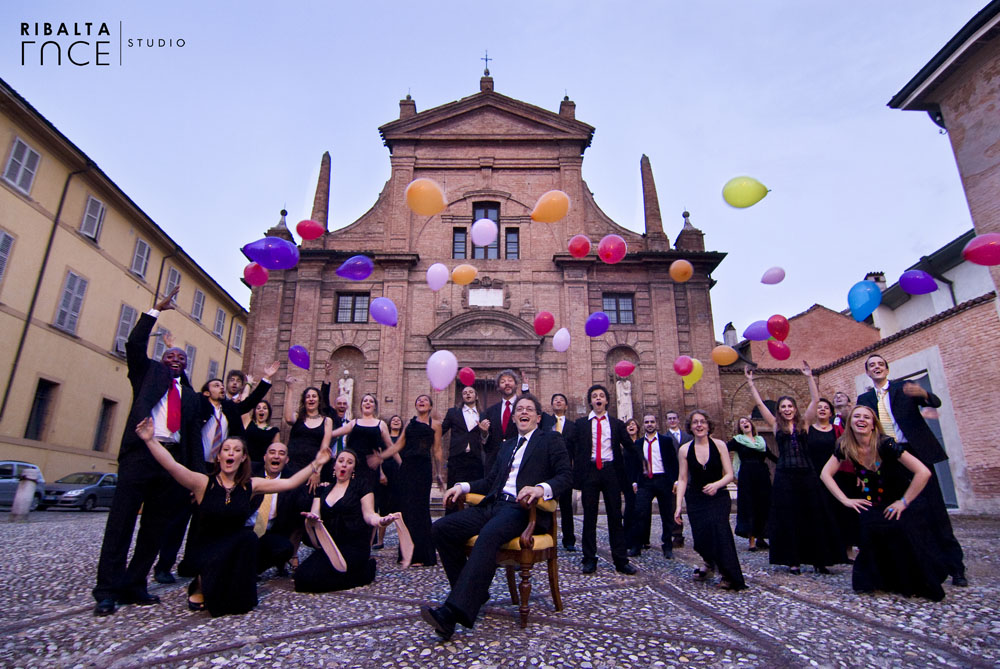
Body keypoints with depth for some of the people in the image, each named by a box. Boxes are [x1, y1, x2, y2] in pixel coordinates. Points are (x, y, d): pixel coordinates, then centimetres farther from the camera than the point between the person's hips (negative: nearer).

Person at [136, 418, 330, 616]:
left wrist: (315, 465, -6)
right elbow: (171, 465, -21)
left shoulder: (250, 485, 1)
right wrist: (151, 440, -33)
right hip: (206, 550, -3)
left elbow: (289, 483, -1)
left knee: (249, 536, -30)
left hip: (237, 550, 3)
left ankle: (238, 597, -7)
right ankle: (200, 587, 3)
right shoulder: (203, 483, -6)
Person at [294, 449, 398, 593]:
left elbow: (368, 514, -4)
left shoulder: (361, 484, 3)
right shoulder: (323, 489, 15)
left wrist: (380, 520, -29)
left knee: (315, 578, -24)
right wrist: (312, 517, -24)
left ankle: (366, 569, 0)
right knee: (302, 575, -20)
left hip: (355, 546, -5)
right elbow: (315, 513, 3)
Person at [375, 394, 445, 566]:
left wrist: (439, 473, 3)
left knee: (419, 507, -4)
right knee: (406, 507, 3)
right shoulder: (409, 423, 17)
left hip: (424, 467, -4)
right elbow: (398, 445, 11)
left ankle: (421, 554, 6)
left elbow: (437, 450, 6)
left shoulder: (435, 425, 8)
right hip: (407, 466, 4)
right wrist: (379, 456, 2)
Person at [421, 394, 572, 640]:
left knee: (489, 534, -37)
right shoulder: (507, 446, 29)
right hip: (493, 505, 7)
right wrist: (463, 487, 9)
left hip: (521, 508, -7)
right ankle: (472, 593, -1)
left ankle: (453, 611, -38)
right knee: (442, 528, -14)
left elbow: (564, 476, -3)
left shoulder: (550, 440, 9)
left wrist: (541, 488, -23)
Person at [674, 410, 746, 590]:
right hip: (696, 499, 2)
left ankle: (728, 575, -5)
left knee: (718, 527, -23)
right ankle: (709, 562, 33)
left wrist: (716, 485, -25)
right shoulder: (684, 450, -2)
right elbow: (682, 479, 1)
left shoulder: (719, 445, -5)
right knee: (700, 536, -2)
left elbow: (729, 474, -5)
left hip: (718, 496, -2)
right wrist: (678, 506, -5)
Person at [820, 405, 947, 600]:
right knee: (870, 525, -26)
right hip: (875, 502, 2)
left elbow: (923, 472, -24)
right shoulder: (845, 447, -9)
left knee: (902, 527, -29)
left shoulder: (885, 444, -21)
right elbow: (825, 474, -5)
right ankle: (879, 578, -5)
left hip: (904, 499, -2)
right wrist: (845, 500, -13)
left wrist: (903, 502, -19)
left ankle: (916, 582, -3)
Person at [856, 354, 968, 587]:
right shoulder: (864, 398, 10)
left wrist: (923, 393, -30)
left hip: (915, 452, -2)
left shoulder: (904, 387, 5)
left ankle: (955, 566, 8)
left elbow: (936, 403, -8)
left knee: (935, 509, -1)